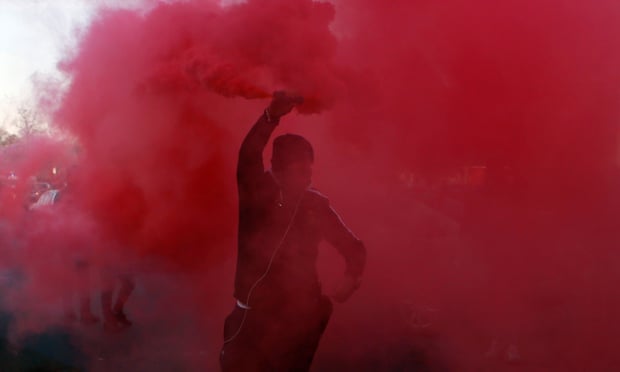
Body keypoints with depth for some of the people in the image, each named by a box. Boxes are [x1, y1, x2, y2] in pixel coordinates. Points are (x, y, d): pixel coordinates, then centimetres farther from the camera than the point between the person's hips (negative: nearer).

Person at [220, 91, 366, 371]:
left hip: (299, 315, 2)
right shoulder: (257, 193, -6)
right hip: (253, 313, -1)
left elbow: (353, 248, 8)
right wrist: (272, 116, -43)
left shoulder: (317, 205, 0)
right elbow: (248, 158, -27)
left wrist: (351, 278, -13)